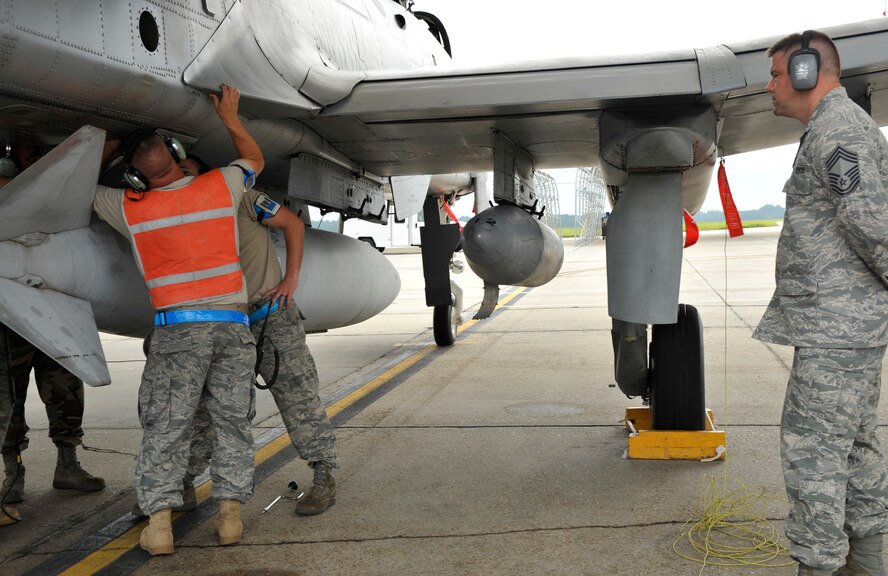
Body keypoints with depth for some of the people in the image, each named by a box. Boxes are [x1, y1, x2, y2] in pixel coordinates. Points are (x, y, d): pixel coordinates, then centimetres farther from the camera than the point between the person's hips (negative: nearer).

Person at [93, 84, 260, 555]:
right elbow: (255, 161, 25)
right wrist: (229, 117, 33)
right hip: (232, 325, 2)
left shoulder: (130, 209, 0)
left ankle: (158, 522, 1)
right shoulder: (222, 185, 3)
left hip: (178, 327, -2)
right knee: (231, 420, 8)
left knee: (164, 427, 4)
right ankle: (230, 514, 7)